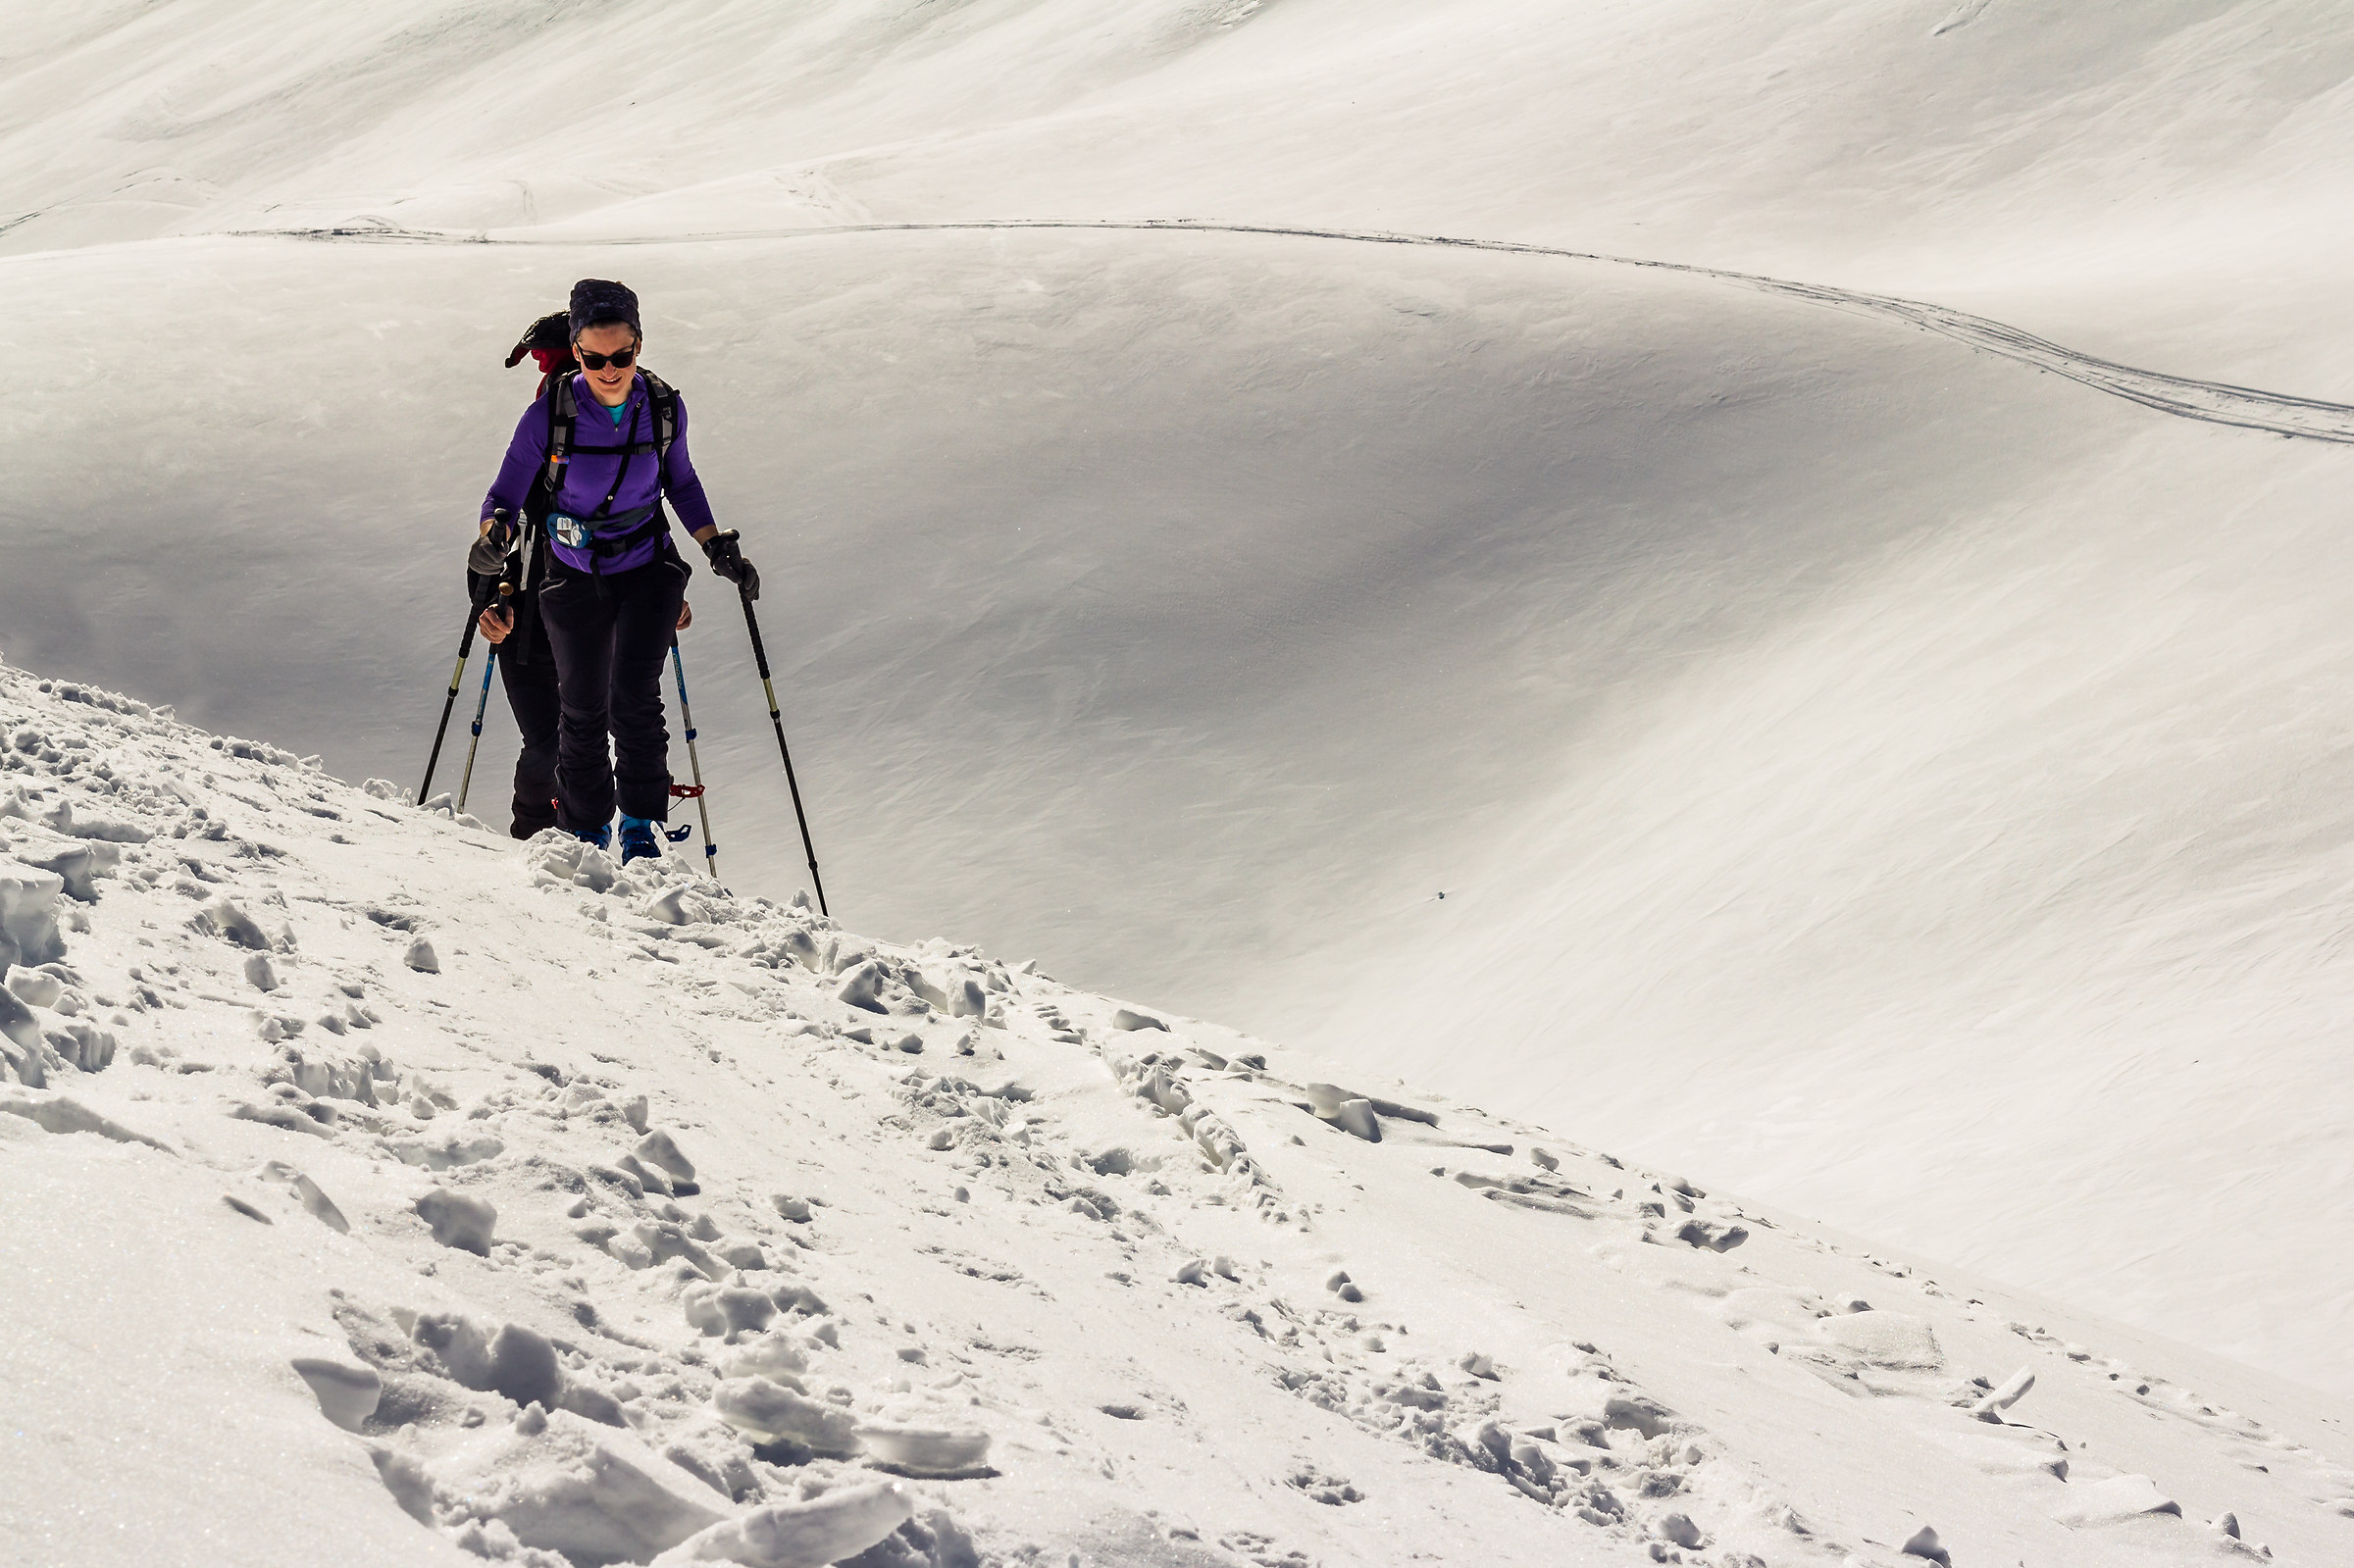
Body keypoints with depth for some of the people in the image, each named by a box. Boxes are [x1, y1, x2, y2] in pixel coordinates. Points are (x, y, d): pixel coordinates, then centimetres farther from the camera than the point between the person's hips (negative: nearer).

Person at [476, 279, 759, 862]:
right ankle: (585, 836, 22)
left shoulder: (664, 409, -10)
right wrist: (494, 531, -30)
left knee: (633, 698, -15)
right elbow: (505, 494, -9)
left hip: (648, 573, 0)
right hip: (574, 580, 0)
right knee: (582, 712, 5)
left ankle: (641, 828, -1)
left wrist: (718, 547, 2)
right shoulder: (550, 414, -17)